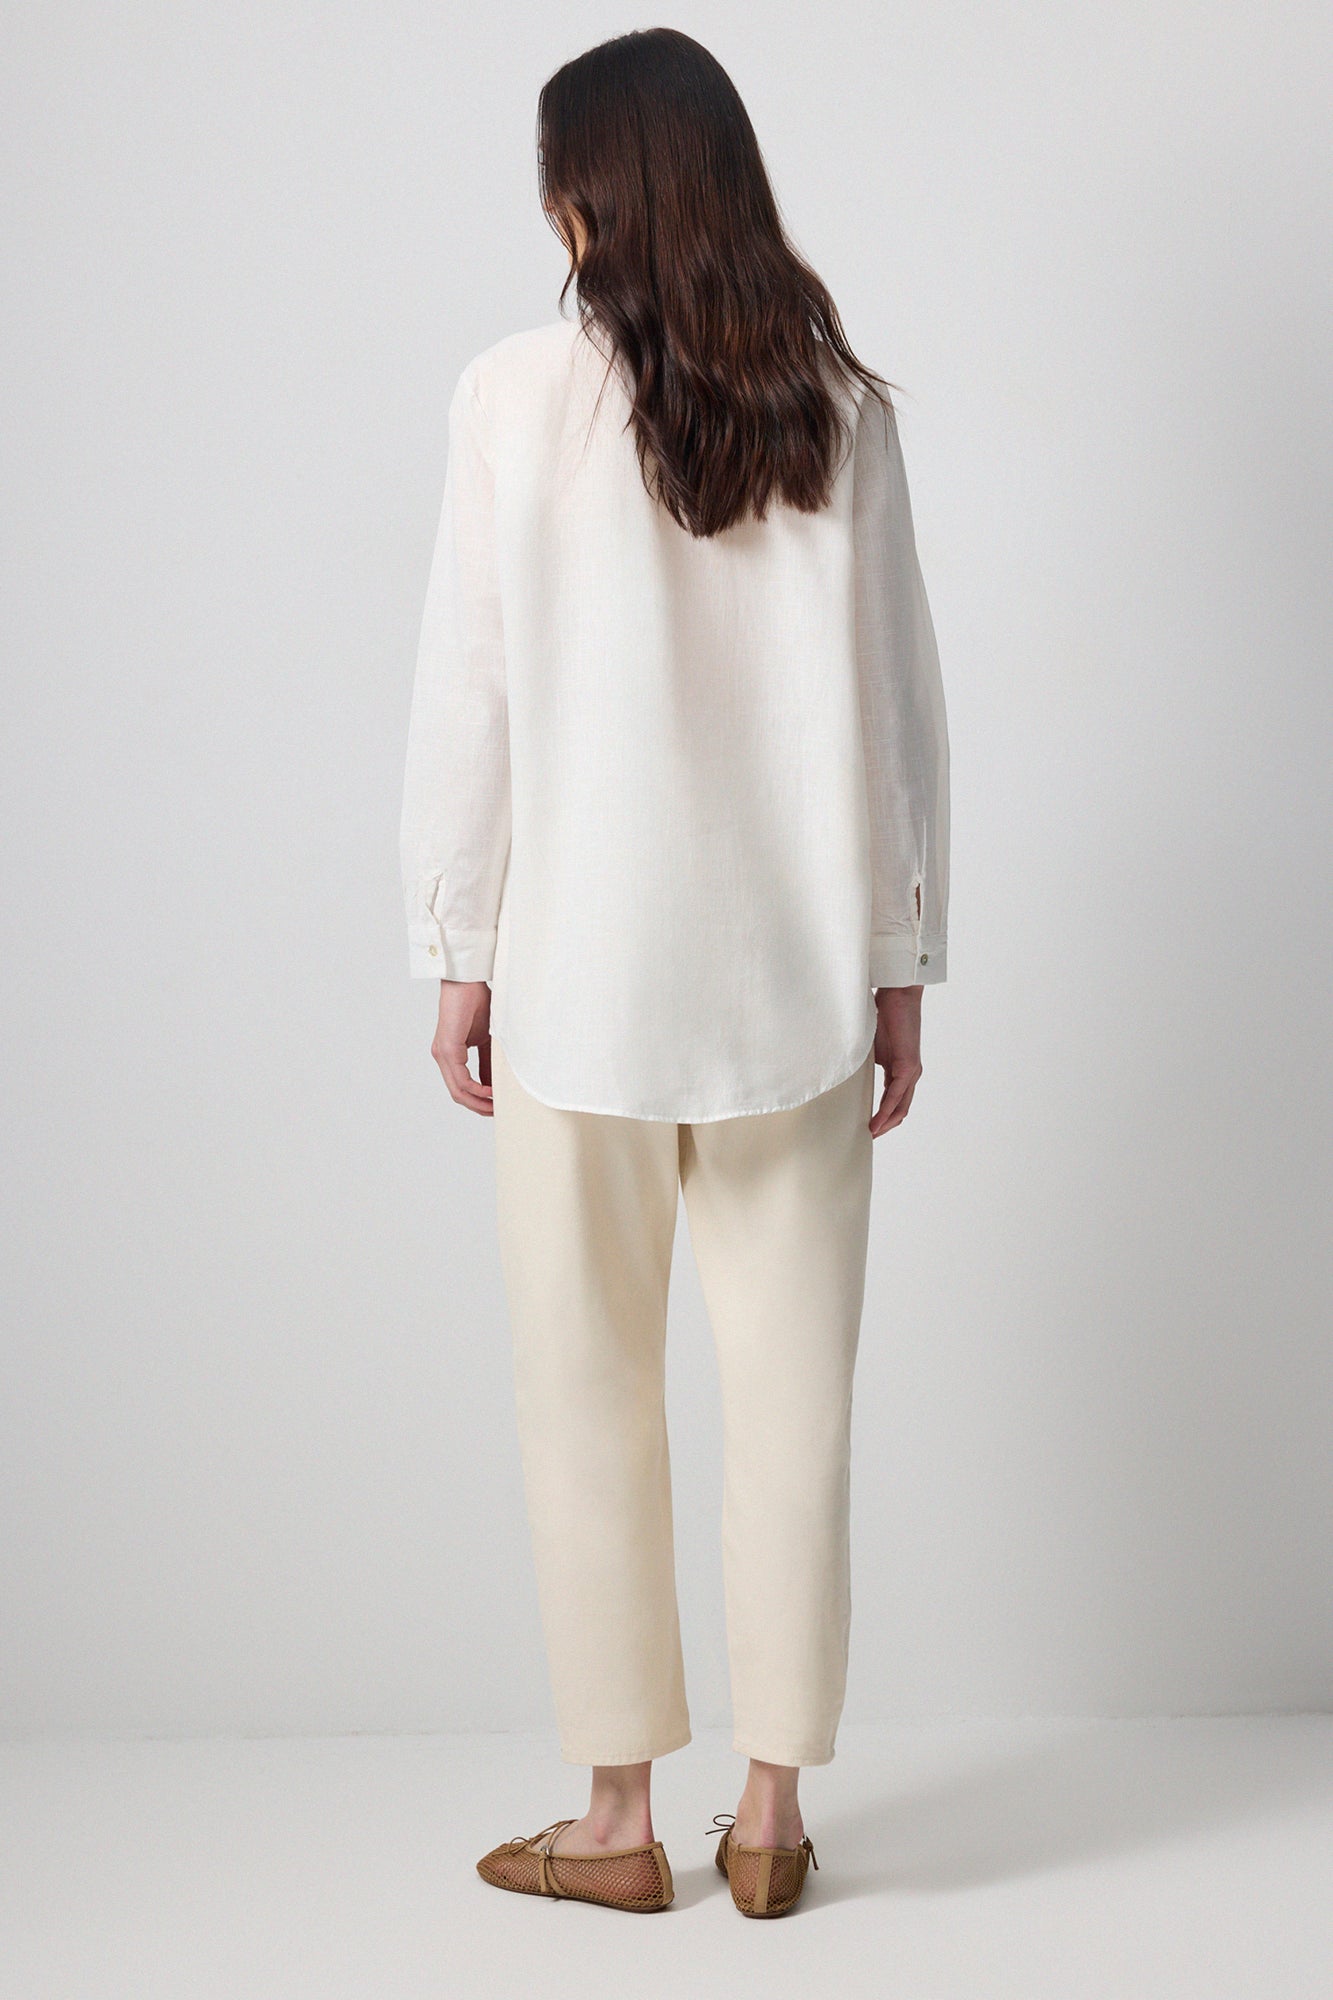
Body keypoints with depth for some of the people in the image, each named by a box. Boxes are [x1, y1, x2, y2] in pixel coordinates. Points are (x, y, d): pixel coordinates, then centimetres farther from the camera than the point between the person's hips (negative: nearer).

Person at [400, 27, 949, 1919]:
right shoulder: (838, 407, -1)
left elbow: (468, 699, -5)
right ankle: (771, 1812, 20)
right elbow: (897, 707, 0)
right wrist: (901, 961, 8)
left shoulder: (518, 396, -7)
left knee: (592, 1400, 10)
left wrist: (461, 953, 4)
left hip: (583, 979, -2)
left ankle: (619, 1816, 21)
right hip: (795, 977, 2)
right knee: (793, 1393, 10)